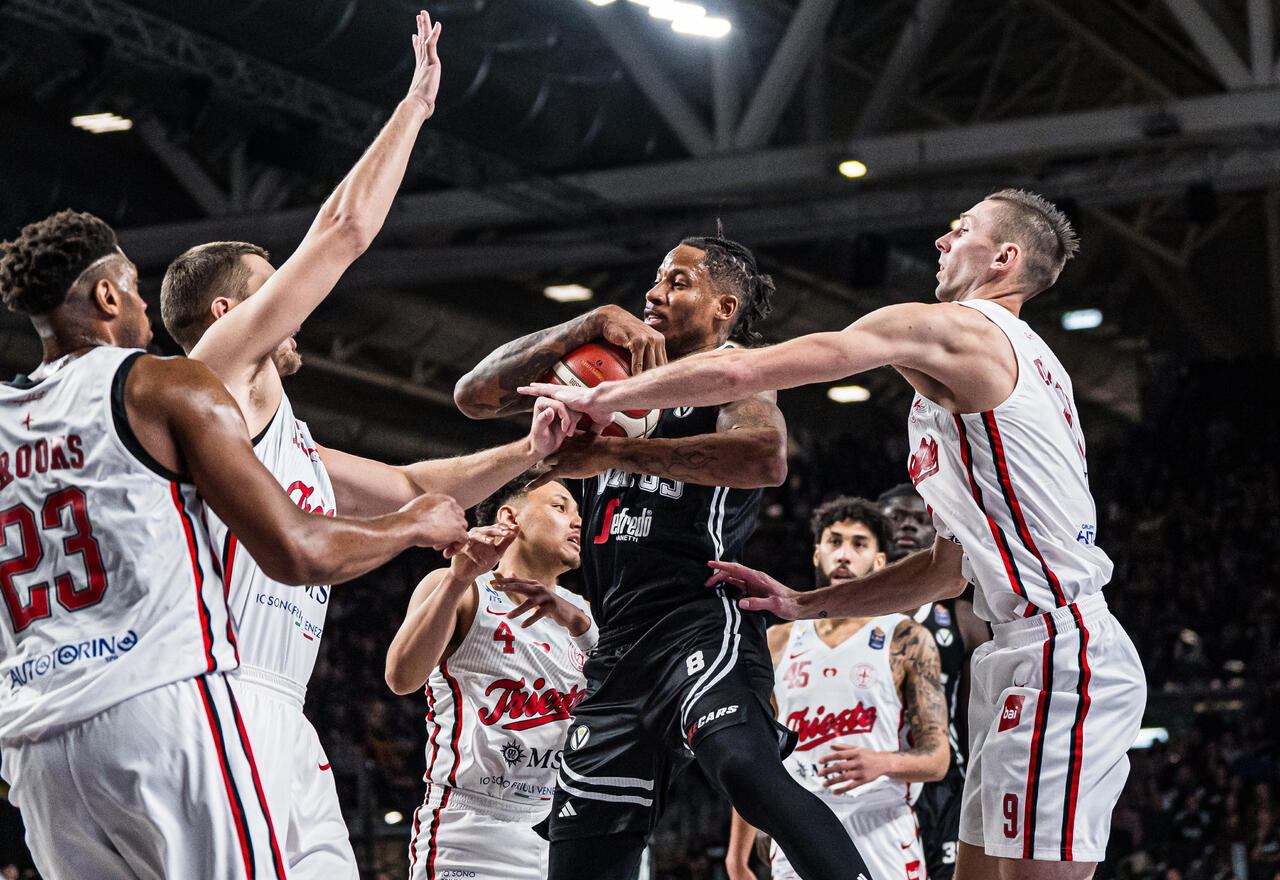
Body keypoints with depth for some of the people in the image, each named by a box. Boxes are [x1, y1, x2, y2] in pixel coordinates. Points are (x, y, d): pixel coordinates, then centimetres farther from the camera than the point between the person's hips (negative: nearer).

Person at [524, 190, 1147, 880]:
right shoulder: (1024, 357, 26)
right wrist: (805, 605, 21)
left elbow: (738, 372, -10)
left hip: (1059, 651, -10)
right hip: (1033, 650, 10)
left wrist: (601, 399, 3)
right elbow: (952, 567, 26)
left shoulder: (952, 326, -5)